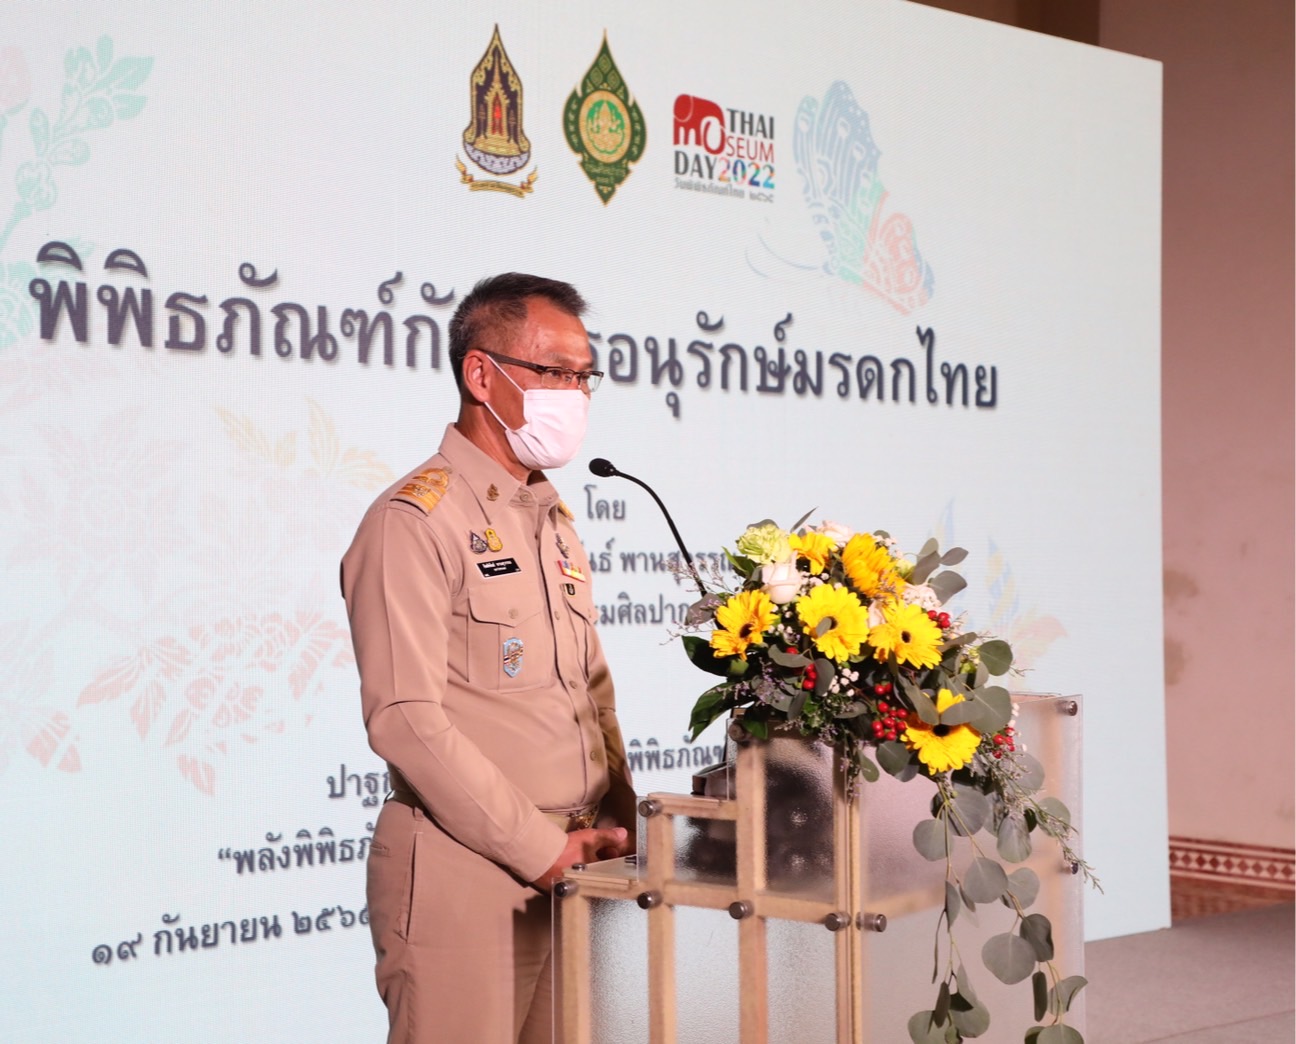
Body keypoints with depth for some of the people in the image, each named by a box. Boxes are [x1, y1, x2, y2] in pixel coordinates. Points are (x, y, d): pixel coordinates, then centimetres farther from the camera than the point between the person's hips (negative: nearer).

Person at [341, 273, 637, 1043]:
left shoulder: (553, 518, 17)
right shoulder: (415, 522, -10)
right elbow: (407, 719, -18)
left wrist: (617, 821, 7)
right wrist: (540, 848, -15)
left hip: (561, 867, 8)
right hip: (463, 876, -7)